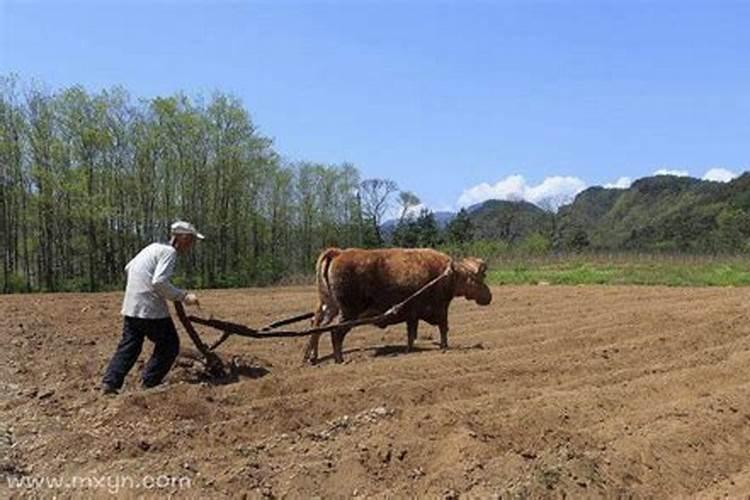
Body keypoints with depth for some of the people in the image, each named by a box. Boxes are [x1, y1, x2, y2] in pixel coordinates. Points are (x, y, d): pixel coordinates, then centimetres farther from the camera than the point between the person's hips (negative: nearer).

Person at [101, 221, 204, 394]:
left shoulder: (154, 247, 16)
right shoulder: (169, 251, -12)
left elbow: (128, 267, 24)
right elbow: (159, 282, -23)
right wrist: (183, 296, -18)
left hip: (131, 307, 9)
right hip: (151, 308, -9)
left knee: (129, 346, 13)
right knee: (169, 345, 6)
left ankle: (110, 383, 7)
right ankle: (149, 383, 8)